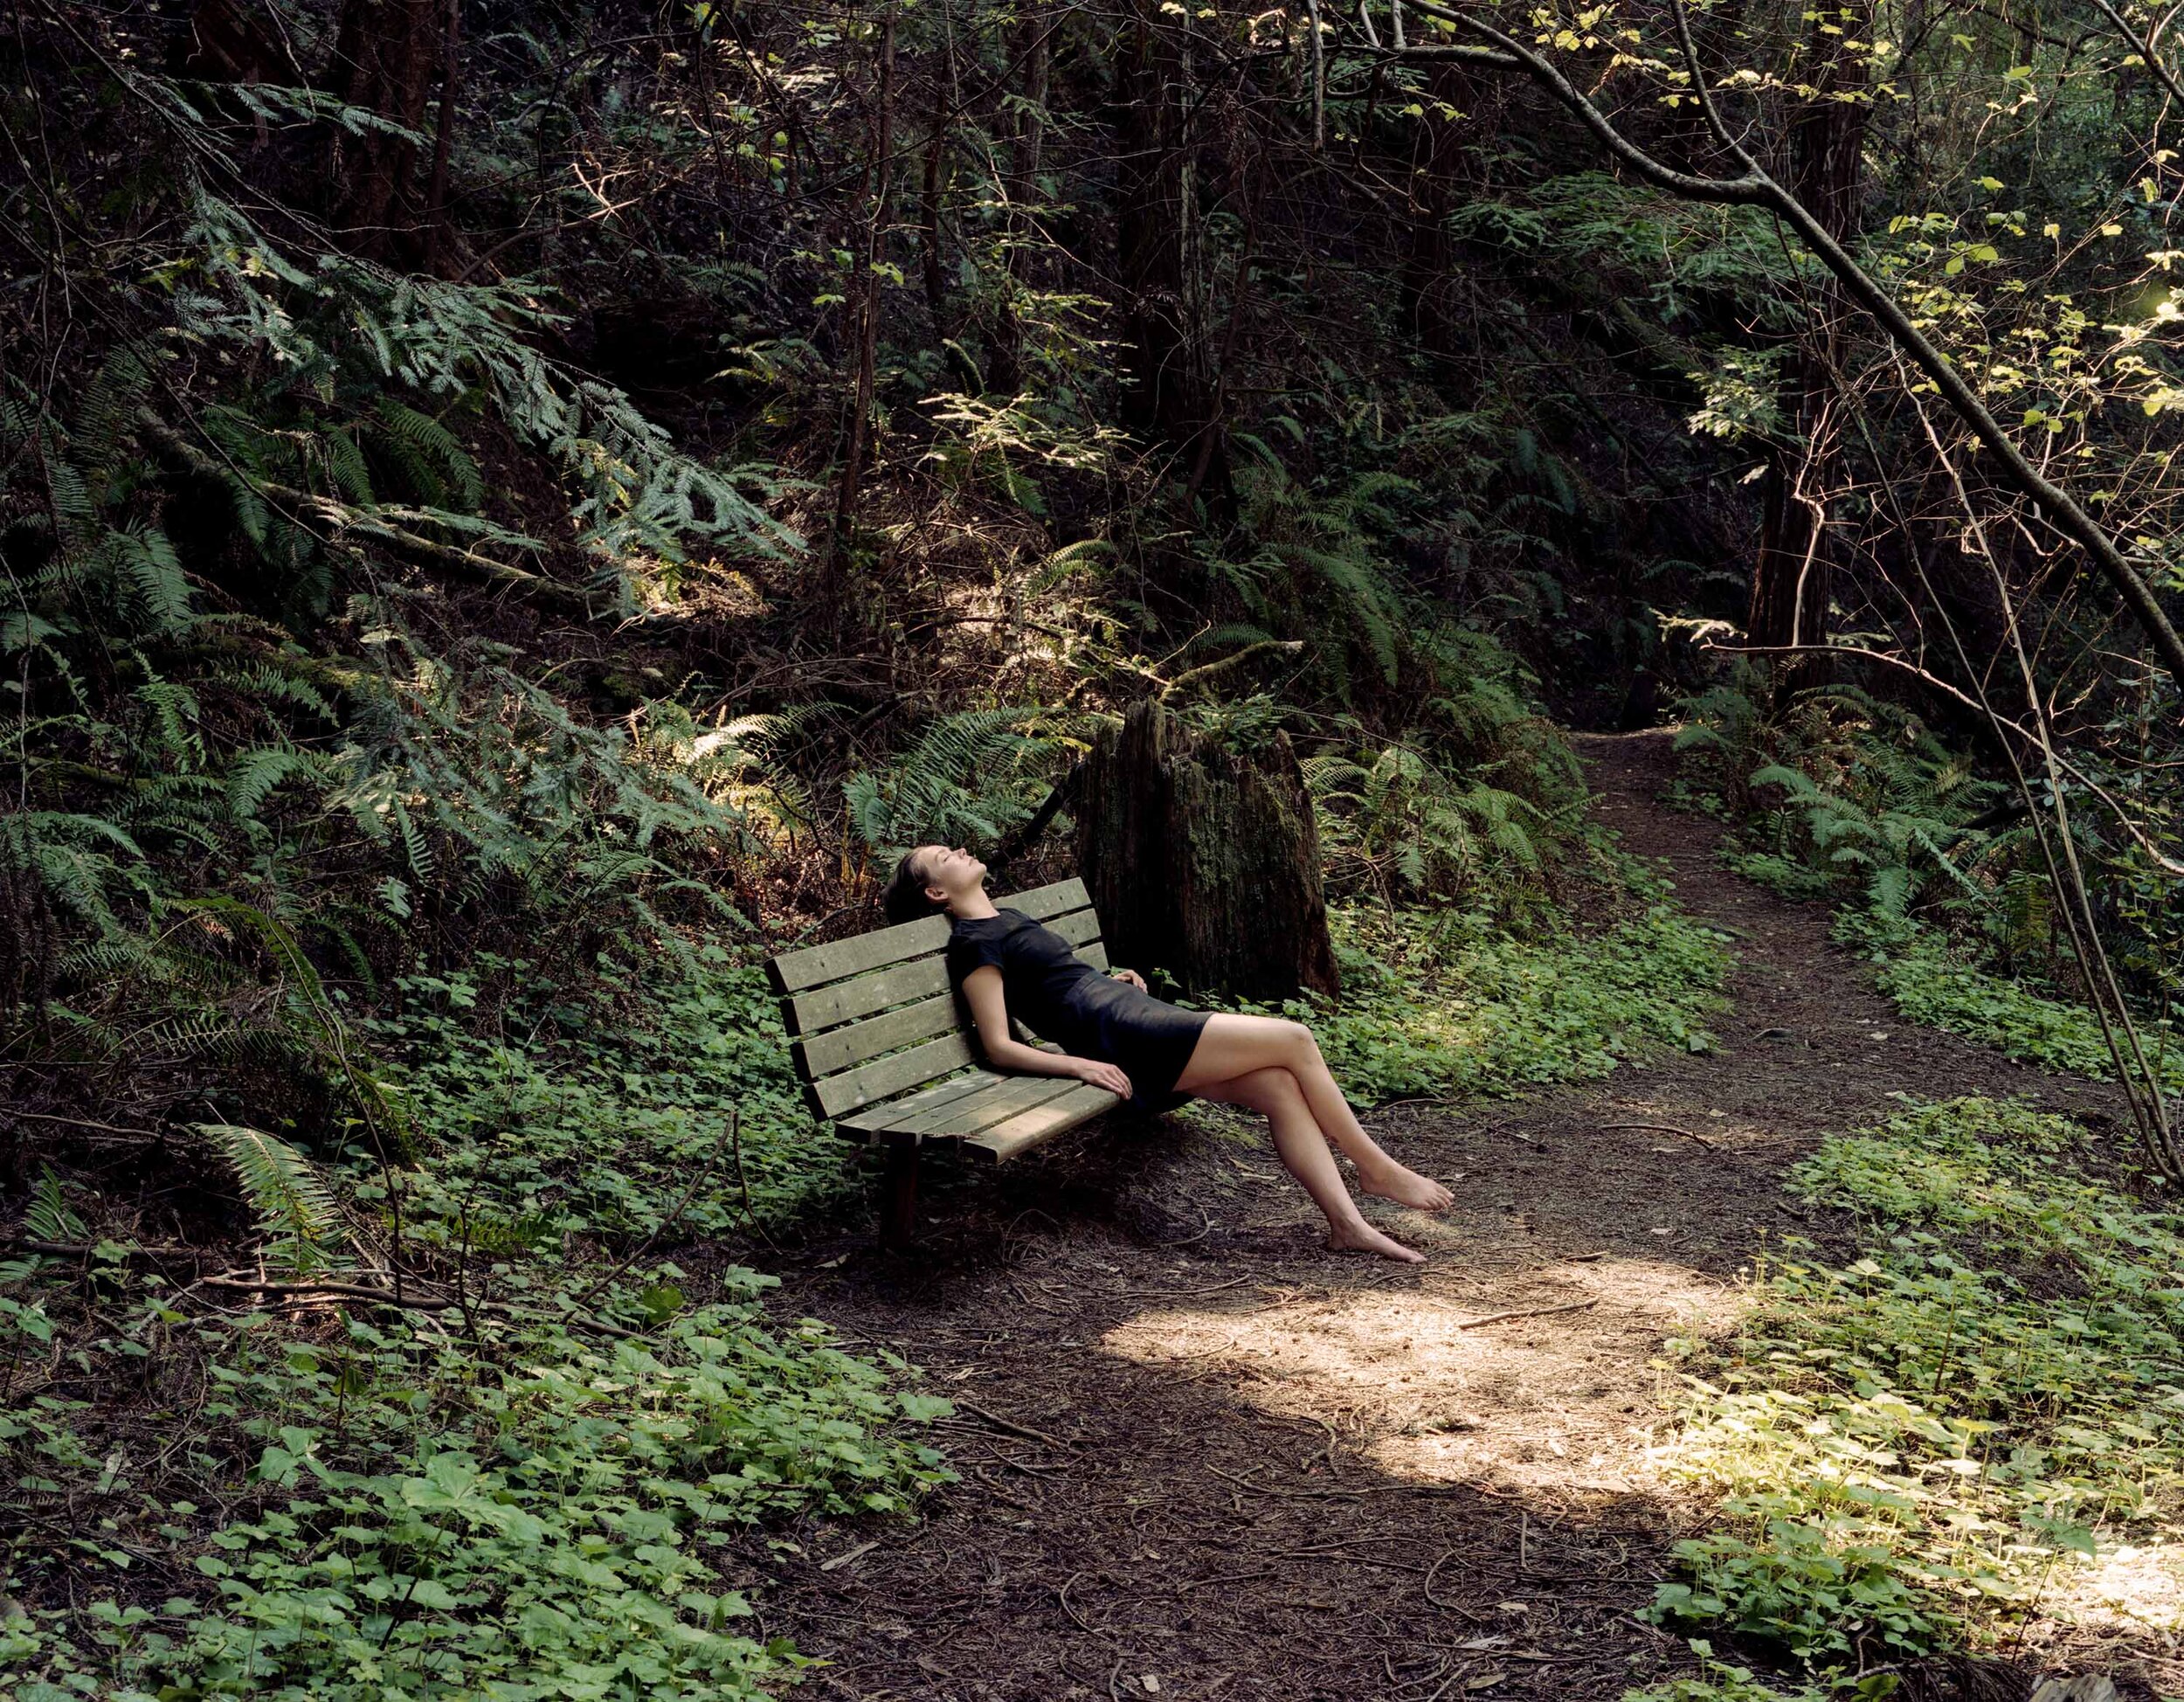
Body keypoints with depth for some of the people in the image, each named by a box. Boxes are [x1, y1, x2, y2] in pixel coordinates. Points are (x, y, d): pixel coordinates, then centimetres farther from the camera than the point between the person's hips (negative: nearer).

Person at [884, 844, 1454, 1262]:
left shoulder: (1006, 921, 23)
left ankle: (1347, 1222, -9)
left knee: (1280, 1087, -7)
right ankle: (1376, 1168, 2)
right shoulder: (974, 944, -6)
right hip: (1122, 1039, -9)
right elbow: (999, 1048, -13)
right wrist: (1079, 1064, -22)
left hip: (1134, 1011, 9)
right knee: (1296, 1040, -11)